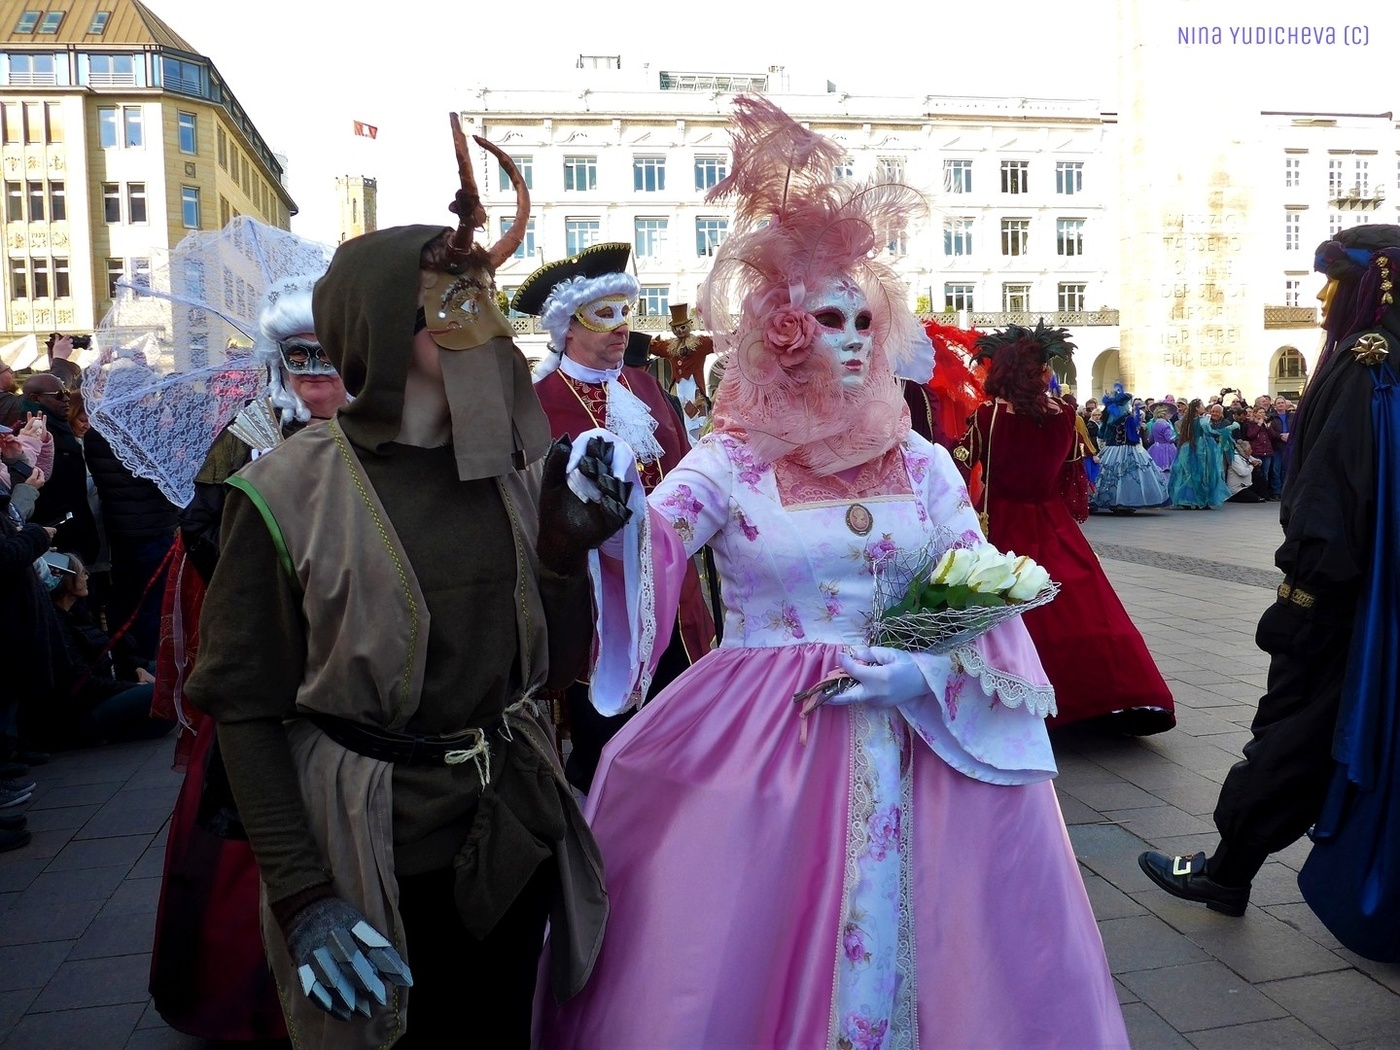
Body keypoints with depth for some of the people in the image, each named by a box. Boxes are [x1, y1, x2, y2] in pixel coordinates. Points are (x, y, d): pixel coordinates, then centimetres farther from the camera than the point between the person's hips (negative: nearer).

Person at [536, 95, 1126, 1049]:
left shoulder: (924, 466, 5)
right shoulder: (730, 463, -4)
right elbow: (643, 557, -15)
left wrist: (929, 665, -14)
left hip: (917, 737, 3)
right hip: (761, 739, -2)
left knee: (905, 942, 12)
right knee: (758, 959, 7)